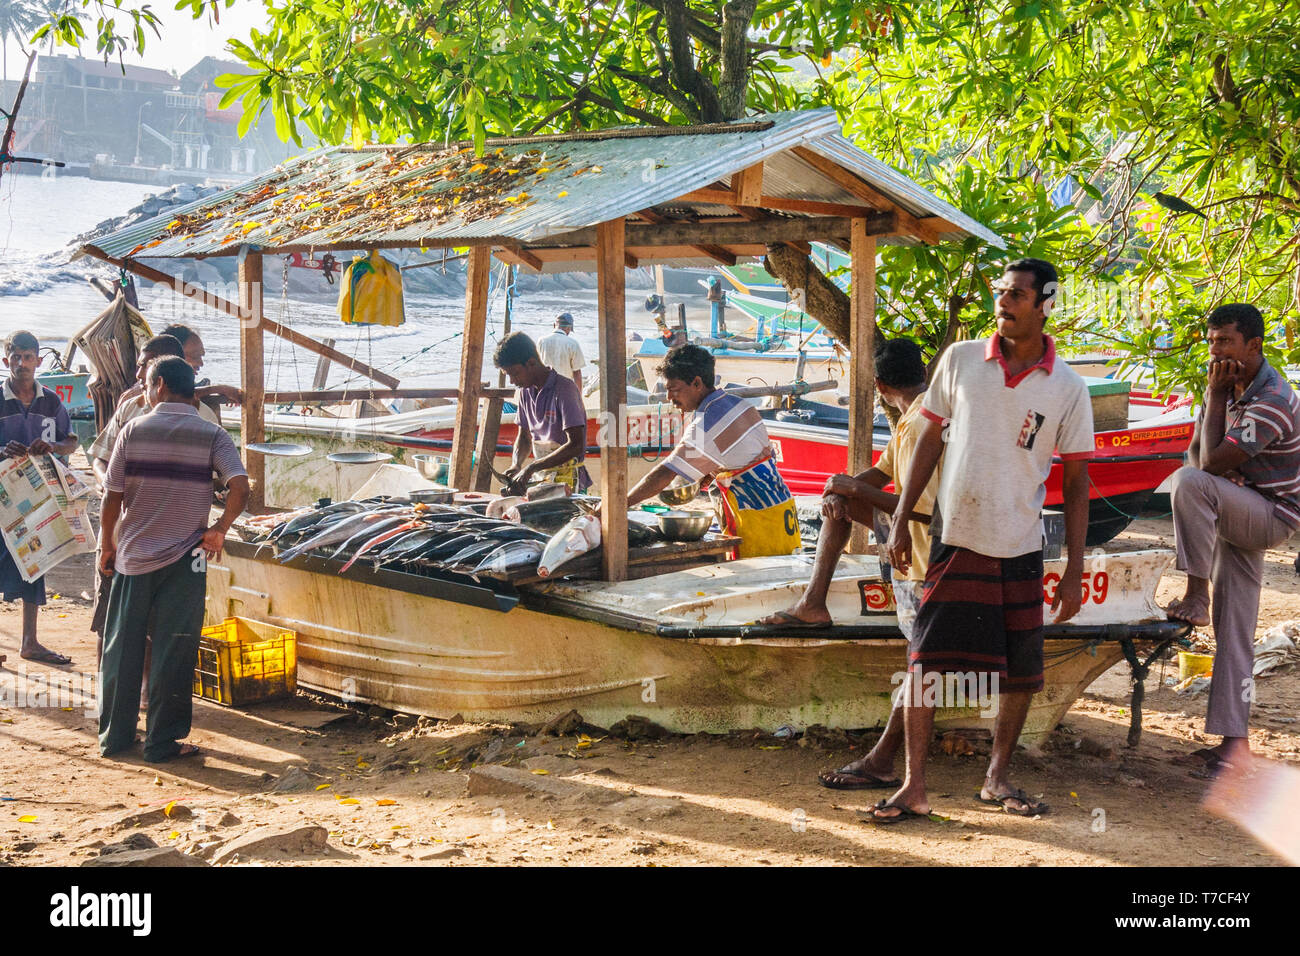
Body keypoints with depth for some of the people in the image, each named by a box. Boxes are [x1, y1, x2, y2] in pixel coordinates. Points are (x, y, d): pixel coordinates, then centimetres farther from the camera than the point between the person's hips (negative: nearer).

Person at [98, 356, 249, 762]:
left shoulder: (134, 429, -3)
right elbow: (240, 487, -18)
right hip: (183, 559, -1)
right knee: (172, 653, 4)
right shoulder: (211, 435, -4)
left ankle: (115, 735, 21)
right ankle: (163, 741, 6)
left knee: (122, 648, 13)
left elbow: (112, 496, -3)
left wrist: (106, 545, 10)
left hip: (132, 557, 1)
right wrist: (220, 529, -4)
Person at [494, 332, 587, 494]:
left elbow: (576, 445, -19)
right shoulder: (525, 391, 11)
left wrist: (531, 468, -21)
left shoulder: (564, 389, -13)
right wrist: (516, 465, 0)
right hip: (539, 475, 7)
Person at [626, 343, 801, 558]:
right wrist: (711, 474, 13)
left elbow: (665, 474, -20)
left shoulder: (707, 424, -18)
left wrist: (620, 504, -14)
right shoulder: (737, 404, 10)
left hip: (759, 516, -9)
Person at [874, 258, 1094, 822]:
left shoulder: (1068, 389, -2)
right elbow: (931, 439, 8)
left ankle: (997, 779, 26)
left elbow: (1076, 482, 1)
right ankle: (914, 786, 4)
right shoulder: (960, 360, 0)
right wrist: (901, 520, 5)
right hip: (955, 540, 0)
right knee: (924, 663, -4)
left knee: (1021, 675, 8)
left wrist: (1074, 572, -1)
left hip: (1021, 550, 0)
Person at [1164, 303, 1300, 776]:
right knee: (1234, 632, 6)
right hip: (1238, 517, 8)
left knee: (1190, 483, -33)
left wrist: (1216, 395, -20)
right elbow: (1196, 452, 8)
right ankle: (1235, 741, 9)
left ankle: (1196, 598, -23)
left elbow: (1212, 463, -27)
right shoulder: (1230, 385, 5)